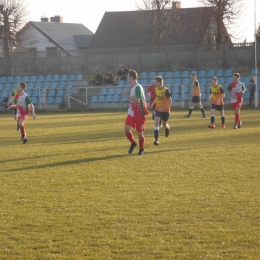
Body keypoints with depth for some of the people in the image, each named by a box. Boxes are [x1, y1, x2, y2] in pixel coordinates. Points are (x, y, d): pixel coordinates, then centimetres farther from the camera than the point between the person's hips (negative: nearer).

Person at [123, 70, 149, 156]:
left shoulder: (138, 87, -19)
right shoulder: (132, 87, 9)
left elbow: (137, 100, -28)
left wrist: (127, 95, -22)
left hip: (139, 113, -7)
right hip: (132, 112, 7)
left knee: (140, 132, 2)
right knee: (126, 128, -10)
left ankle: (141, 149, 22)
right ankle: (133, 143, 13)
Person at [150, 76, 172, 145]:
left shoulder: (166, 90, -19)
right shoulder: (156, 89, -1)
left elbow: (170, 100, -18)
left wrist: (163, 108, -24)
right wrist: (153, 103, 9)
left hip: (165, 110, -4)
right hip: (158, 109, 4)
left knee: (164, 125, 12)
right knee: (156, 122, -17)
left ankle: (167, 128, 52)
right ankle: (156, 140, -19)